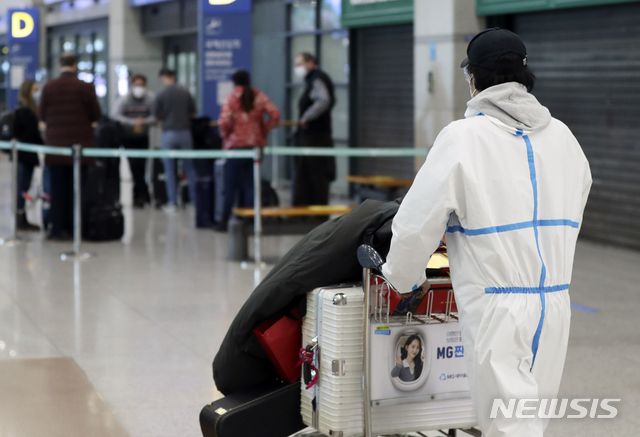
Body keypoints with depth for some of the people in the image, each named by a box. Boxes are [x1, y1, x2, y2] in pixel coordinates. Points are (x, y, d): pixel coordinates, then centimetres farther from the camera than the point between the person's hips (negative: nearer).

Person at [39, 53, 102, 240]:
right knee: (76, 189, 4)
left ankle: (57, 229, 6)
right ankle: (73, 229, 4)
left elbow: (43, 116, 4)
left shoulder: (48, 88, -3)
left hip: (55, 145, 1)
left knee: (57, 189, 6)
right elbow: (96, 115, 0)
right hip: (80, 145, -1)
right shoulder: (86, 88, -7)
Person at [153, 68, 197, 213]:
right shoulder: (185, 92, 2)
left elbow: (156, 116, -3)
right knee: (189, 167, 11)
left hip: (169, 133, -3)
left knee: (169, 169, 5)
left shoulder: (161, 94, -8)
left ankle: (172, 202, 4)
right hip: (185, 132, 3)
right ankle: (194, 199, 12)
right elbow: (192, 113, 8)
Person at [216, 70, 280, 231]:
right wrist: (265, 130, 5)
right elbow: (275, 115, -6)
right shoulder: (260, 97, 3)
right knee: (250, 185, 9)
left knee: (231, 186, 4)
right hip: (256, 145, 3)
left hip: (236, 145, -3)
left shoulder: (231, 99, -7)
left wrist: (225, 135, 1)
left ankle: (225, 221, 6)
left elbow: (224, 122, -18)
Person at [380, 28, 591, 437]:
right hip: (555, 304, 6)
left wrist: (402, 277, 14)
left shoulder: (464, 137, -10)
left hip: (498, 308, -6)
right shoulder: (562, 137, 8)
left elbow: (418, 220, -4)